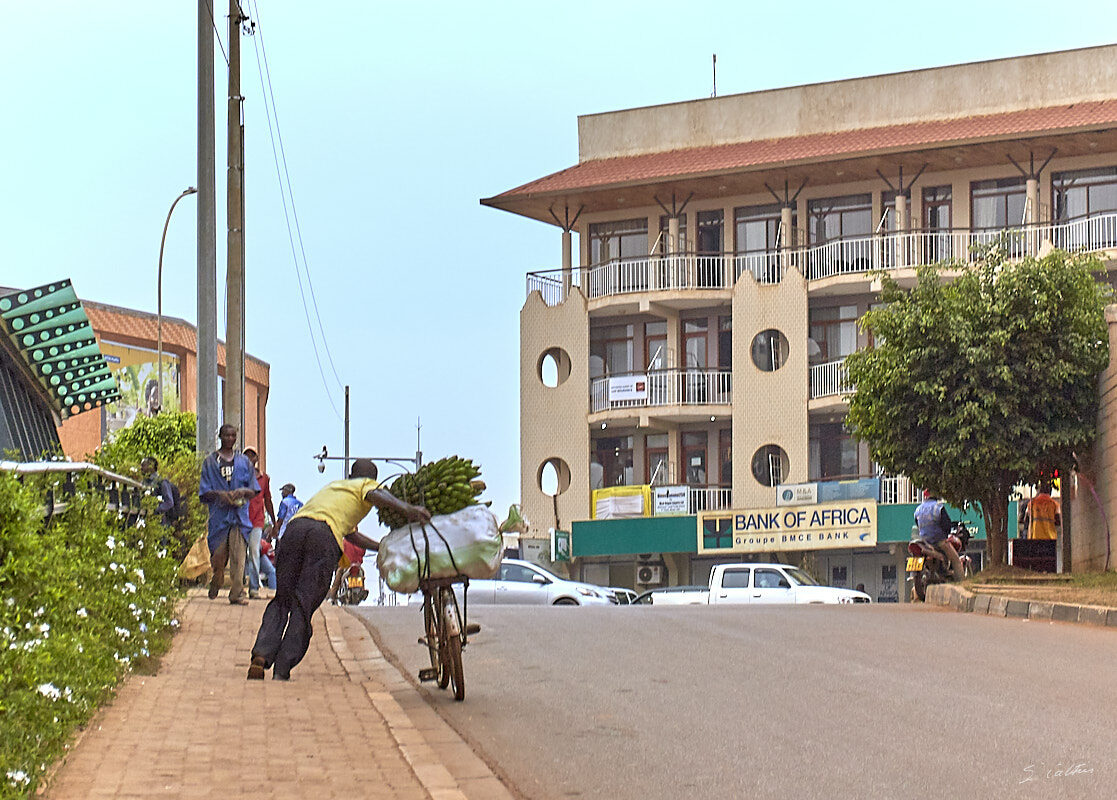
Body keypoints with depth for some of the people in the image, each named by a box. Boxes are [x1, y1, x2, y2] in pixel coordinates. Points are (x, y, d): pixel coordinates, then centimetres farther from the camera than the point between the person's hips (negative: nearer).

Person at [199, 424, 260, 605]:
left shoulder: (244, 462, 15)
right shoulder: (210, 461, 10)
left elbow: (253, 490, 12)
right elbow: (204, 492, 5)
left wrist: (242, 492, -10)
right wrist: (220, 494, -15)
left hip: (240, 515, 1)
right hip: (219, 514, -1)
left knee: (238, 557, -10)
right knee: (218, 555, 1)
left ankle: (237, 593, -12)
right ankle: (215, 583, 29)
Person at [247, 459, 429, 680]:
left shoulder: (333, 486, 43)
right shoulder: (368, 485, 24)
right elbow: (375, 495, -2)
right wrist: (408, 509, -17)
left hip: (295, 527, 5)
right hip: (325, 533, -5)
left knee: (281, 601, 9)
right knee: (304, 604, -5)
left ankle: (261, 655, -13)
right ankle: (281, 671, -12)